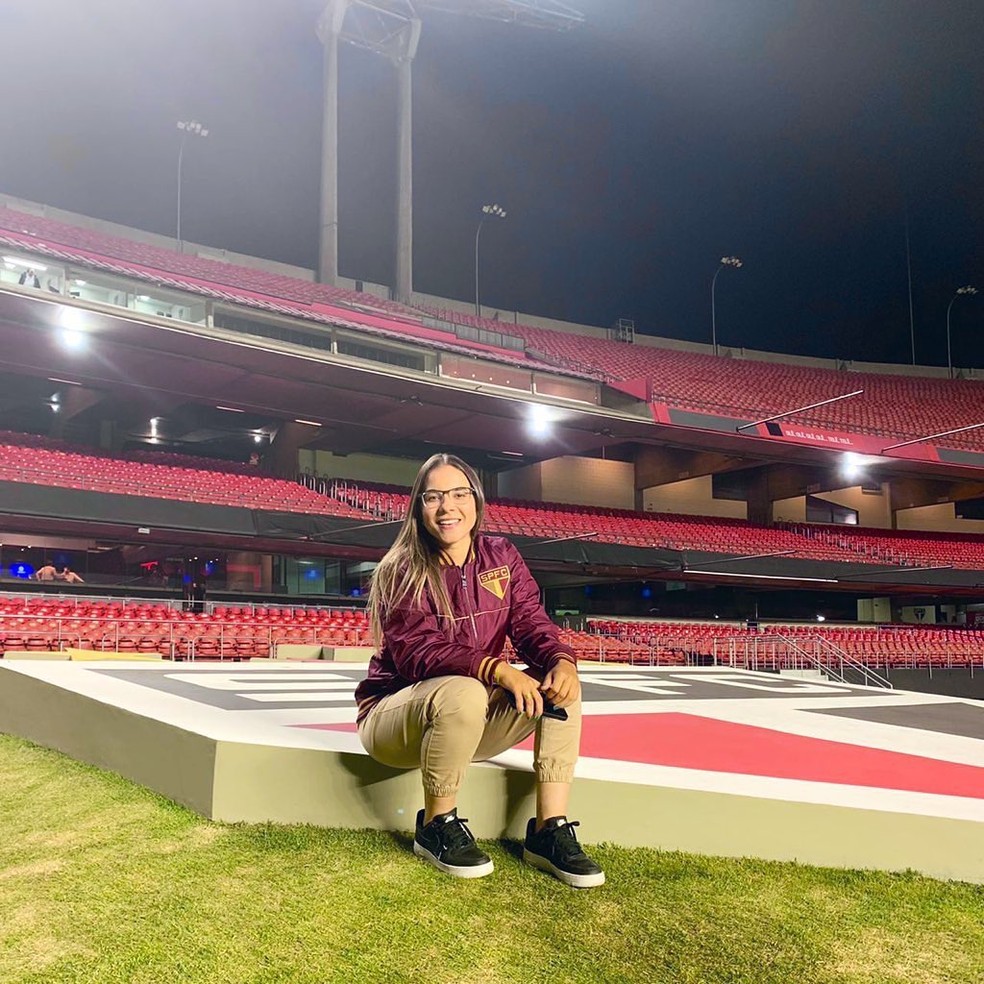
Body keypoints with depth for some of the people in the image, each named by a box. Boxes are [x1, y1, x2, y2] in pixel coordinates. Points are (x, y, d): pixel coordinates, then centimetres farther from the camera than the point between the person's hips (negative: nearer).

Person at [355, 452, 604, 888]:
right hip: (393, 713, -5)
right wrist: (496, 669, -41)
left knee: (561, 684, -16)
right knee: (463, 693, -37)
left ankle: (549, 830, -12)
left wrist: (561, 659, -30)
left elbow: (531, 623, -6)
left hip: (472, 720, 5)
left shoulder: (501, 557, 3)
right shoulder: (403, 570, -14)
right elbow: (417, 651, -27)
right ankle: (436, 827, -14)